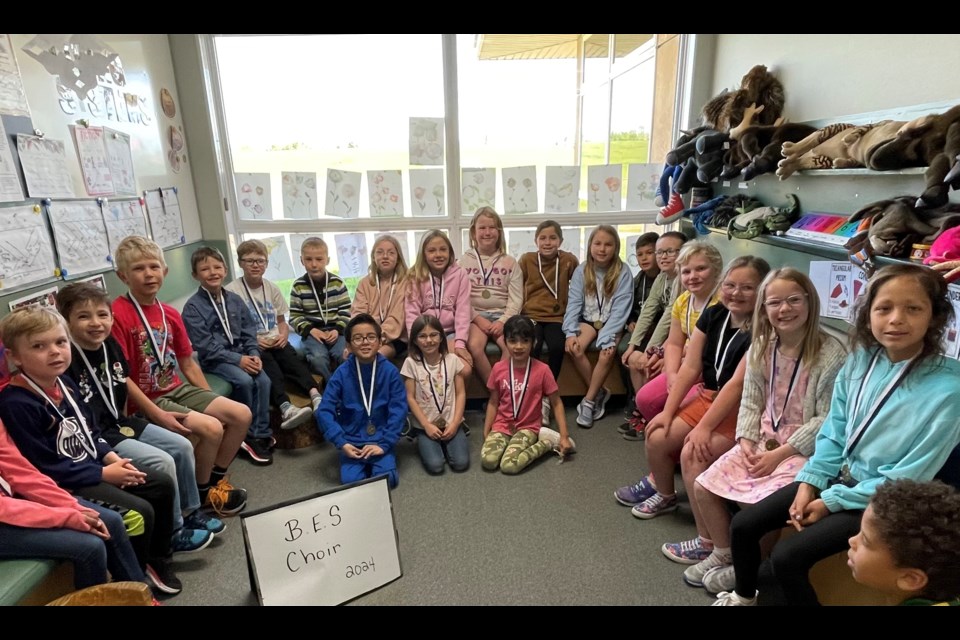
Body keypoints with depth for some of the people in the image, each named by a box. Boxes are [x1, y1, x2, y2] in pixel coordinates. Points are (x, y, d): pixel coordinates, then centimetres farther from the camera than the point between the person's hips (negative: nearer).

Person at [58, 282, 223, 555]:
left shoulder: (109, 344, 0)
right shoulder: (67, 360, -23)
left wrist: (160, 413, 17)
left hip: (120, 423, 8)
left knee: (183, 447, 6)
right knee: (162, 462, -18)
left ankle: (190, 511, 23)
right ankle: (173, 531, 2)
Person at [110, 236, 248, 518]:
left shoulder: (171, 314, 6)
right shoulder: (117, 314, -16)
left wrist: (211, 401, 7)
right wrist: (156, 414, -20)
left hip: (178, 389, 7)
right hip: (146, 400, -7)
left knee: (241, 414, -4)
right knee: (211, 428, -23)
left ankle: (214, 479, 15)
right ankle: (200, 493, 5)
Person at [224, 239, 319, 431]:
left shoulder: (272, 288, 13)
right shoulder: (232, 290, -1)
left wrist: (284, 335, -3)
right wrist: (254, 340, -16)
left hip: (274, 342, 4)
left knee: (291, 357, -28)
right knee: (267, 361, -34)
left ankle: (315, 396, -49)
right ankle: (285, 407, -54)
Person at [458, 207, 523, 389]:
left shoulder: (510, 262, 9)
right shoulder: (464, 261, 8)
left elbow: (516, 299, 2)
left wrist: (503, 321, -13)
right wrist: (478, 319, -12)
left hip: (502, 315, 1)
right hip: (475, 315, 0)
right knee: (474, 346, -31)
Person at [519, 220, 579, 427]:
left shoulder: (569, 260, 1)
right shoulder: (526, 259, 3)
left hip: (557, 317, 0)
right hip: (531, 315, 0)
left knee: (557, 347, -28)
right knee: (531, 348, -28)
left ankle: (546, 396, -11)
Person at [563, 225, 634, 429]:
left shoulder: (623, 273, -8)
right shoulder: (581, 271, -1)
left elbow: (620, 308, -14)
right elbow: (574, 303, -4)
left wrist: (607, 337, -26)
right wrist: (570, 332, -19)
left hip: (611, 323, -2)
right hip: (588, 320, 2)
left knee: (607, 353, -29)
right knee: (575, 349, -25)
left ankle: (589, 401, -13)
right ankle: (599, 393, -6)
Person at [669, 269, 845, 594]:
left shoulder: (831, 355, -17)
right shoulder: (761, 349, 1)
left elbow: (825, 420, -17)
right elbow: (750, 403, 6)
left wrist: (780, 454, -19)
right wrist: (746, 442, -9)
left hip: (805, 447, -6)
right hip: (764, 439, 6)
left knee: (754, 502, -21)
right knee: (703, 486, -2)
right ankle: (721, 552, 22)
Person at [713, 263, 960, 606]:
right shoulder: (860, 360, -5)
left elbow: (907, 478, -19)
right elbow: (833, 430, 4)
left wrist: (832, 502, -15)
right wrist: (809, 482, -5)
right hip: (838, 477, 6)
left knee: (787, 556, -18)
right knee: (742, 525, 3)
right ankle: (742, 595, 29)